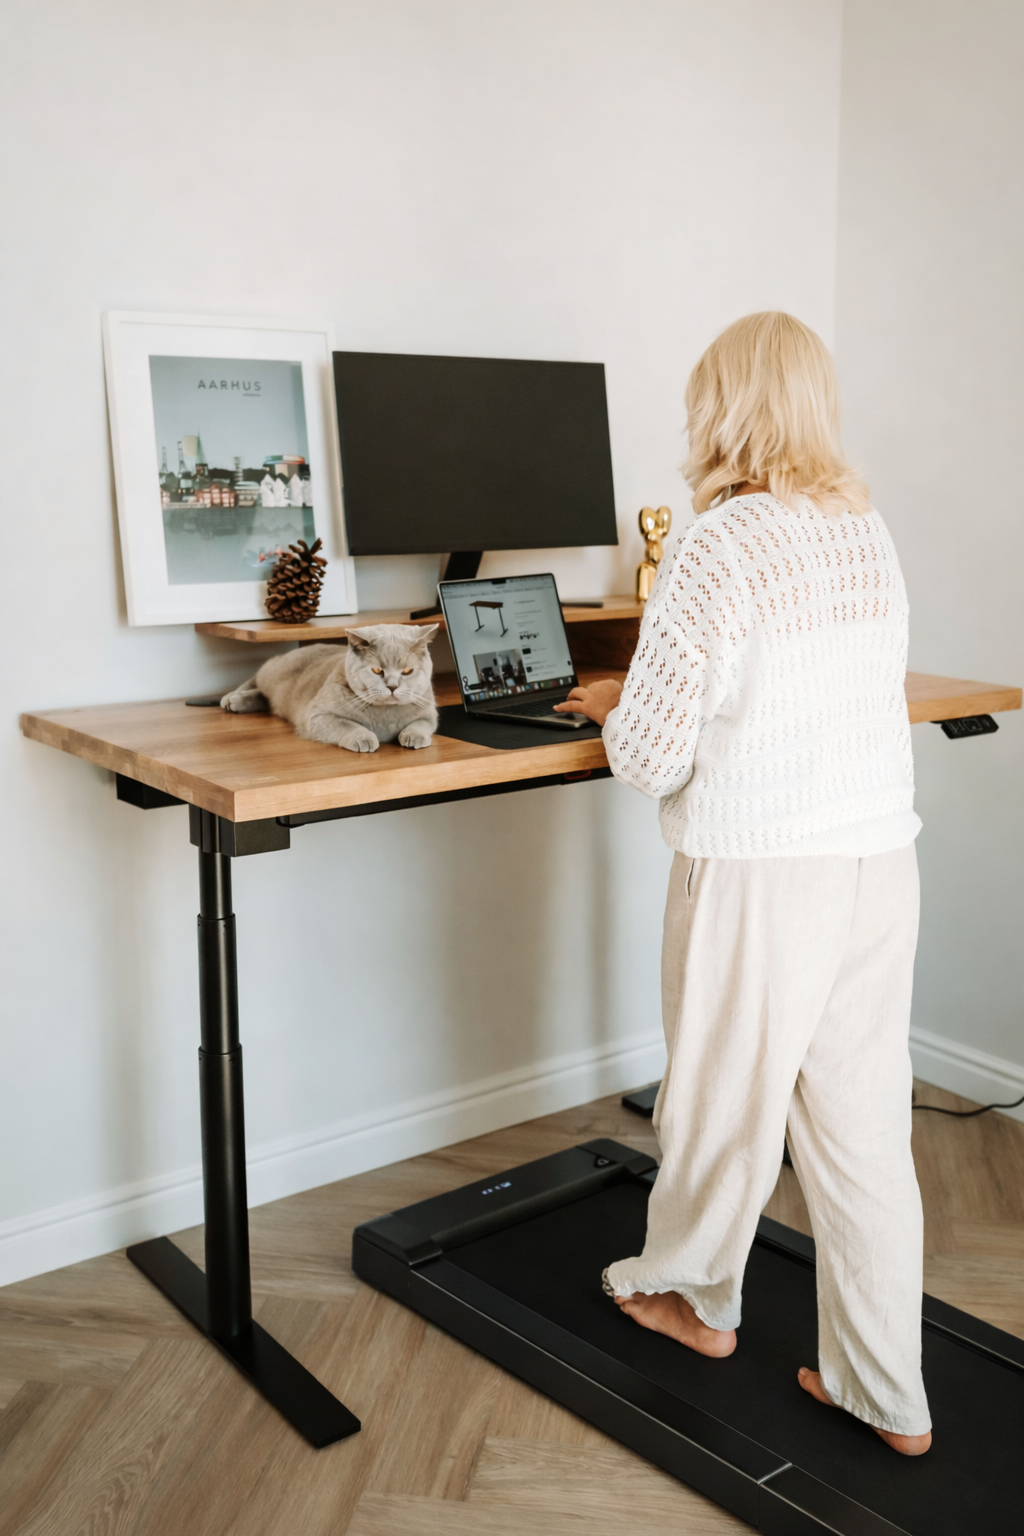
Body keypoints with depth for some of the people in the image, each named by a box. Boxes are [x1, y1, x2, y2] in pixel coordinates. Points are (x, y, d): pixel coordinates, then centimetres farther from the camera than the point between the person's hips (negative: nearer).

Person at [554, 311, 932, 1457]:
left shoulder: (717, 550, -15)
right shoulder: (871, 534, 8)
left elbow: (648, 757, -15)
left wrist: (619, 711, 8)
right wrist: (647, 698, 24)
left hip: (760, 876, -6)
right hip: (883, 859, 6)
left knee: (727, 1092, 15)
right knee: (864, 1124, 13)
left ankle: (693, 1294, 40)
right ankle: (887, 1394, 24)